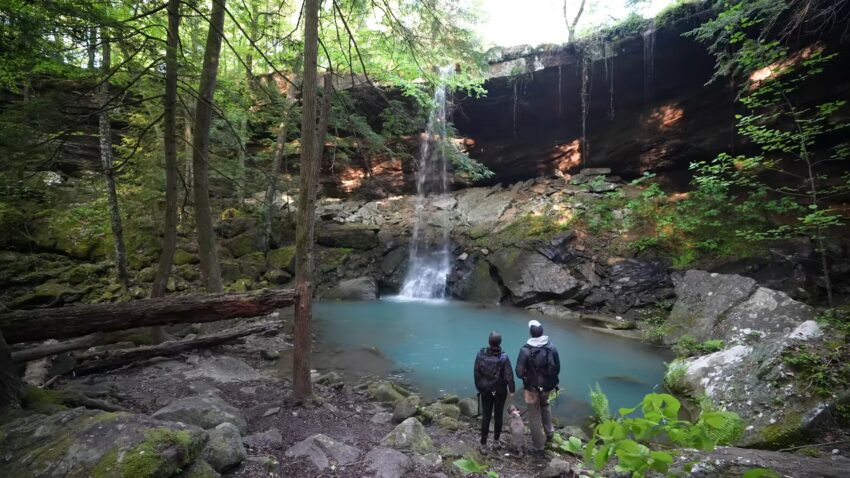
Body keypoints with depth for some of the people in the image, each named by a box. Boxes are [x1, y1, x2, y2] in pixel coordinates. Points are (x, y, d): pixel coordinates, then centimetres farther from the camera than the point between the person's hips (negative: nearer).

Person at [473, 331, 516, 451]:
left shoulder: (481, 354, -13)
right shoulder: (504, 357, -19)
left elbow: (476, 372, -5)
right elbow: (509, 375, -15)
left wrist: (479, 387, 8)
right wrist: (512, 389, -1)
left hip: (485, 390, 1)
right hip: (500, 391, -1)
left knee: (486, 416, 11)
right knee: (498, 415, 15)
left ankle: (483, 443, 16)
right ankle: (496, 441, 26)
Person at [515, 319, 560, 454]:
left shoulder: (525, 350, -21)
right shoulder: (552, 347, -10)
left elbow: (519, 372, -19)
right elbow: (557, 368, -1)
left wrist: (526, 377, 4)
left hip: (532, 387, -4)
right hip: (548, 386, 4)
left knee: (534, 416, 12)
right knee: (545, 405, 34)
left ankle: (538, 446, 24)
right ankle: (549, 433, 31)